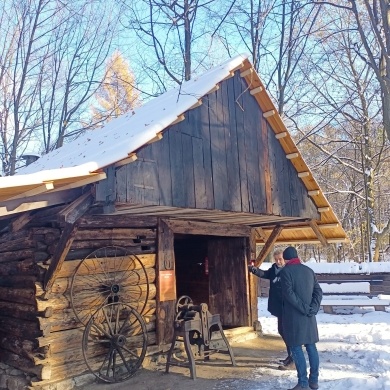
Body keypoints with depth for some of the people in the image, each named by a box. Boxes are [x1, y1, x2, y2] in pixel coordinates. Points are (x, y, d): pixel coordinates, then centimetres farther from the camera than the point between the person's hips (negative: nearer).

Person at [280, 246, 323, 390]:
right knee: (311, 347, 13)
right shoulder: (309, 270, 10)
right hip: (309, 316, 6)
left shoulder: (285, 271, -9)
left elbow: (288, 294, -19)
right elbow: (318, 291, 5)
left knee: (296, 348, 1)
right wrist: (313, 308, -4)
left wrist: (304, 308, -16)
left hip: (294, 316, -6)